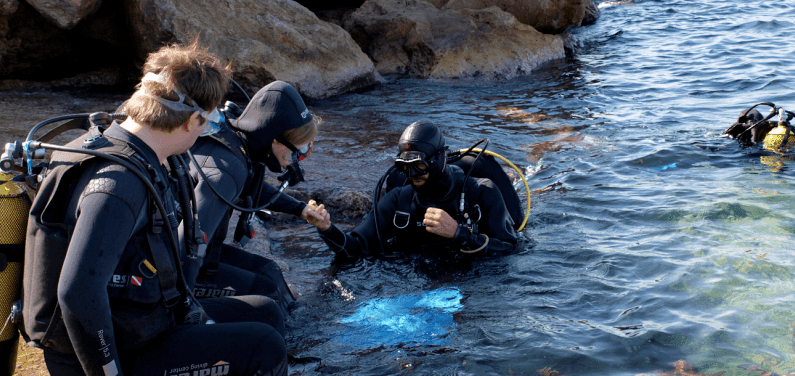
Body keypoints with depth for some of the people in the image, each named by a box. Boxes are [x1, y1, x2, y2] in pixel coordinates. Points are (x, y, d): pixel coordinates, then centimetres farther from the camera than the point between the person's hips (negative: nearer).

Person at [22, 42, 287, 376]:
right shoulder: (117, 181, -28)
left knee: (265, 314, 13)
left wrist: (189, 309, 12)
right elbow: (78, 292, -36)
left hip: (133, 321, 10)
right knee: (265, 349, -13)